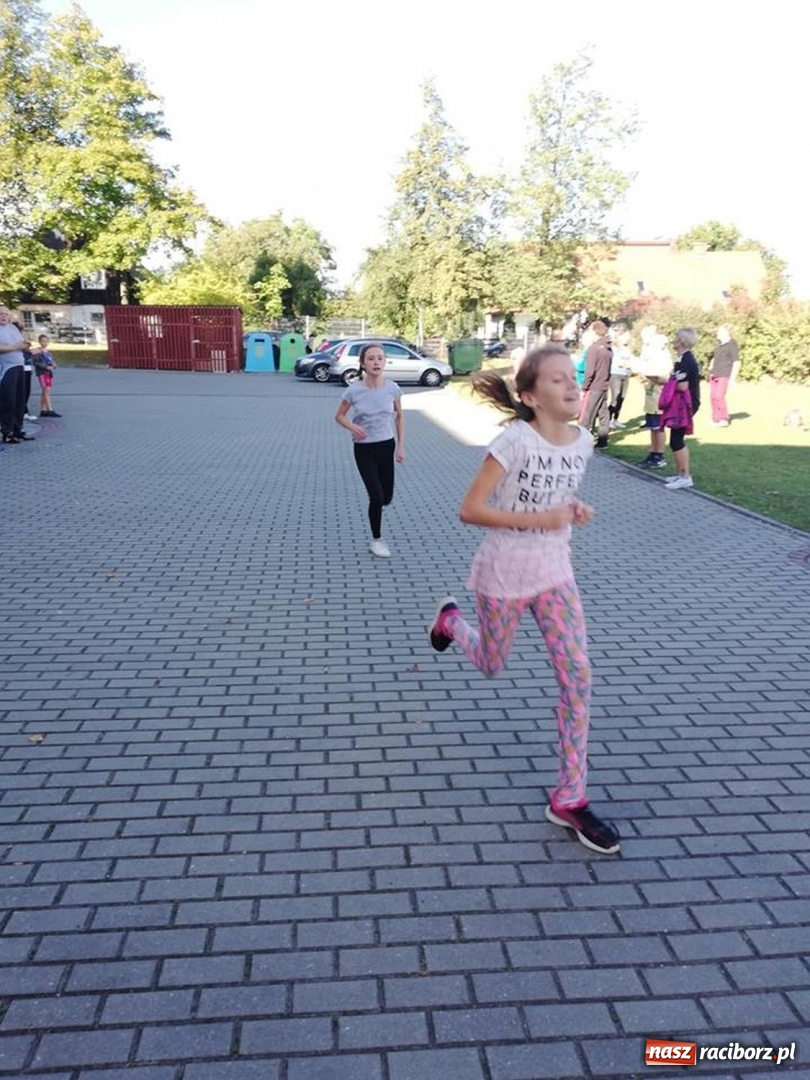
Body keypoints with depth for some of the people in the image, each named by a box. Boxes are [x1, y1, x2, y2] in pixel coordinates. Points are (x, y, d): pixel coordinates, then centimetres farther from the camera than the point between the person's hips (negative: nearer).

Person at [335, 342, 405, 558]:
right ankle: (376, 540, 13)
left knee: (386, 498, 9)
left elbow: (399, 417, 6)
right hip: (364, 449, -2)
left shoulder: (393, 389, -8)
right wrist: (352, 427, -20)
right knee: (376, 496, -7)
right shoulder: (354, 390, -13)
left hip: (387, 446, 3)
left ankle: (375, 507, 47)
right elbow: (339, 416, 1)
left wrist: (401, 446, 3)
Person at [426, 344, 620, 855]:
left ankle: (570, 799, 9)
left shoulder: (583, 440, -2)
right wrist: (538, 519, -25)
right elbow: (470, 509, -20)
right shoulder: (515, 440, -21)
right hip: (505, 572, -4)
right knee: (491, 666, 18)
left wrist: (576, 509, -5)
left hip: (556, 571, 5)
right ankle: (450, 617, 52)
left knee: (578, 678, -4)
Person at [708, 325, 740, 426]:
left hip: (724, 376, -8)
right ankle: (716, 419, 15)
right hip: (714, 375, 8)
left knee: (719, 396, -16)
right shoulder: (720, 345, 16)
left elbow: (736, 363, -11)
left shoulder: (732, 345, -8)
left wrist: (732, 379, -15)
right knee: (713, 396, 6)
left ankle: (724, 419, -6)